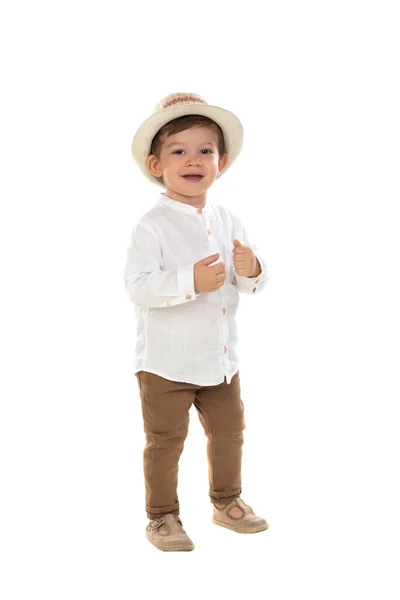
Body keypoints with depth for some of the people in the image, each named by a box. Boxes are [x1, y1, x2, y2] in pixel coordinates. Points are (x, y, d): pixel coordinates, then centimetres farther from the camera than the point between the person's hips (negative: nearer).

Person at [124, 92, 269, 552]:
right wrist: (189, 282, -33)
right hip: (166, 362, -6)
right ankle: (162, 516, 24)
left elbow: (254, 282, 5)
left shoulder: (228, 222, 3)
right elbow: (137, 286, -23)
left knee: (229, 431, 19)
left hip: (221, 357, 6)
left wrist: (251, 269, -18)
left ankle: (227, 501, 40)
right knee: (165, 442, 7)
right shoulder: (152, 227, -15)